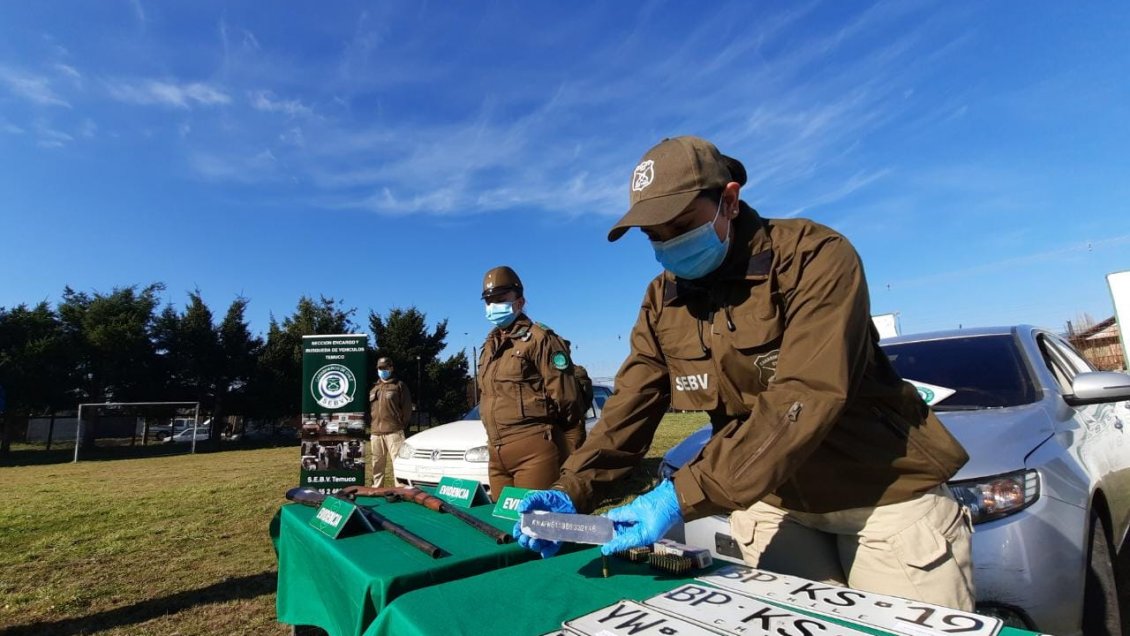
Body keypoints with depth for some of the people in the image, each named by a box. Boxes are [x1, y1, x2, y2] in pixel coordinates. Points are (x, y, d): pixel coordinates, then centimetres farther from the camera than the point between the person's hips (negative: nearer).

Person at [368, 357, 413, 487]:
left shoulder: (399, 385, 4)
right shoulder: (374, 389, 22)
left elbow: (407, 407, -1)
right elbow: (369, 409, 22)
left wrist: (401, 425, -4)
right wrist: (370, 427, 10)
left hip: (393, 432, -6)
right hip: (375, 433, 6)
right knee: (377, 464, 13)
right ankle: (376, 488, 24)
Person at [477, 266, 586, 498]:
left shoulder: (539, 339, -7)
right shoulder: (489, 346, 18)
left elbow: (565, 396, -11)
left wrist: (544, 432, 2)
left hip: (534, 450, -7)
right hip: (496, 452, 8)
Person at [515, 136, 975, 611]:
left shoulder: (816, 257, -21)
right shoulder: (661, 301, -3)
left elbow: (804, 400, -32)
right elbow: (628, 410, -7)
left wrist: (682, 495, -36)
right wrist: (573, 490, -22)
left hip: (886, 496, -3)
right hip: (773, 502, 4)